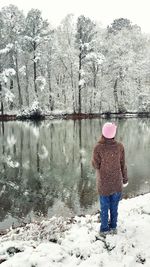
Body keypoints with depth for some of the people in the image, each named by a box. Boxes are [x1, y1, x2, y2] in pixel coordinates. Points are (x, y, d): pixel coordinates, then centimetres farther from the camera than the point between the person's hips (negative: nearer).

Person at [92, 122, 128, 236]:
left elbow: (95, 165, -11)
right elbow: (123, 165, -4)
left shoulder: (98, 148, -22)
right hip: (117, 182, 2)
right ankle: (113, 227, 33)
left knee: (104, 207, 14)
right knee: (114, 206, 18)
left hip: (104, 183, -2)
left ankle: (105, 229, 27)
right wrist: (125, 179, 10)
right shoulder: (120, 146, -14)